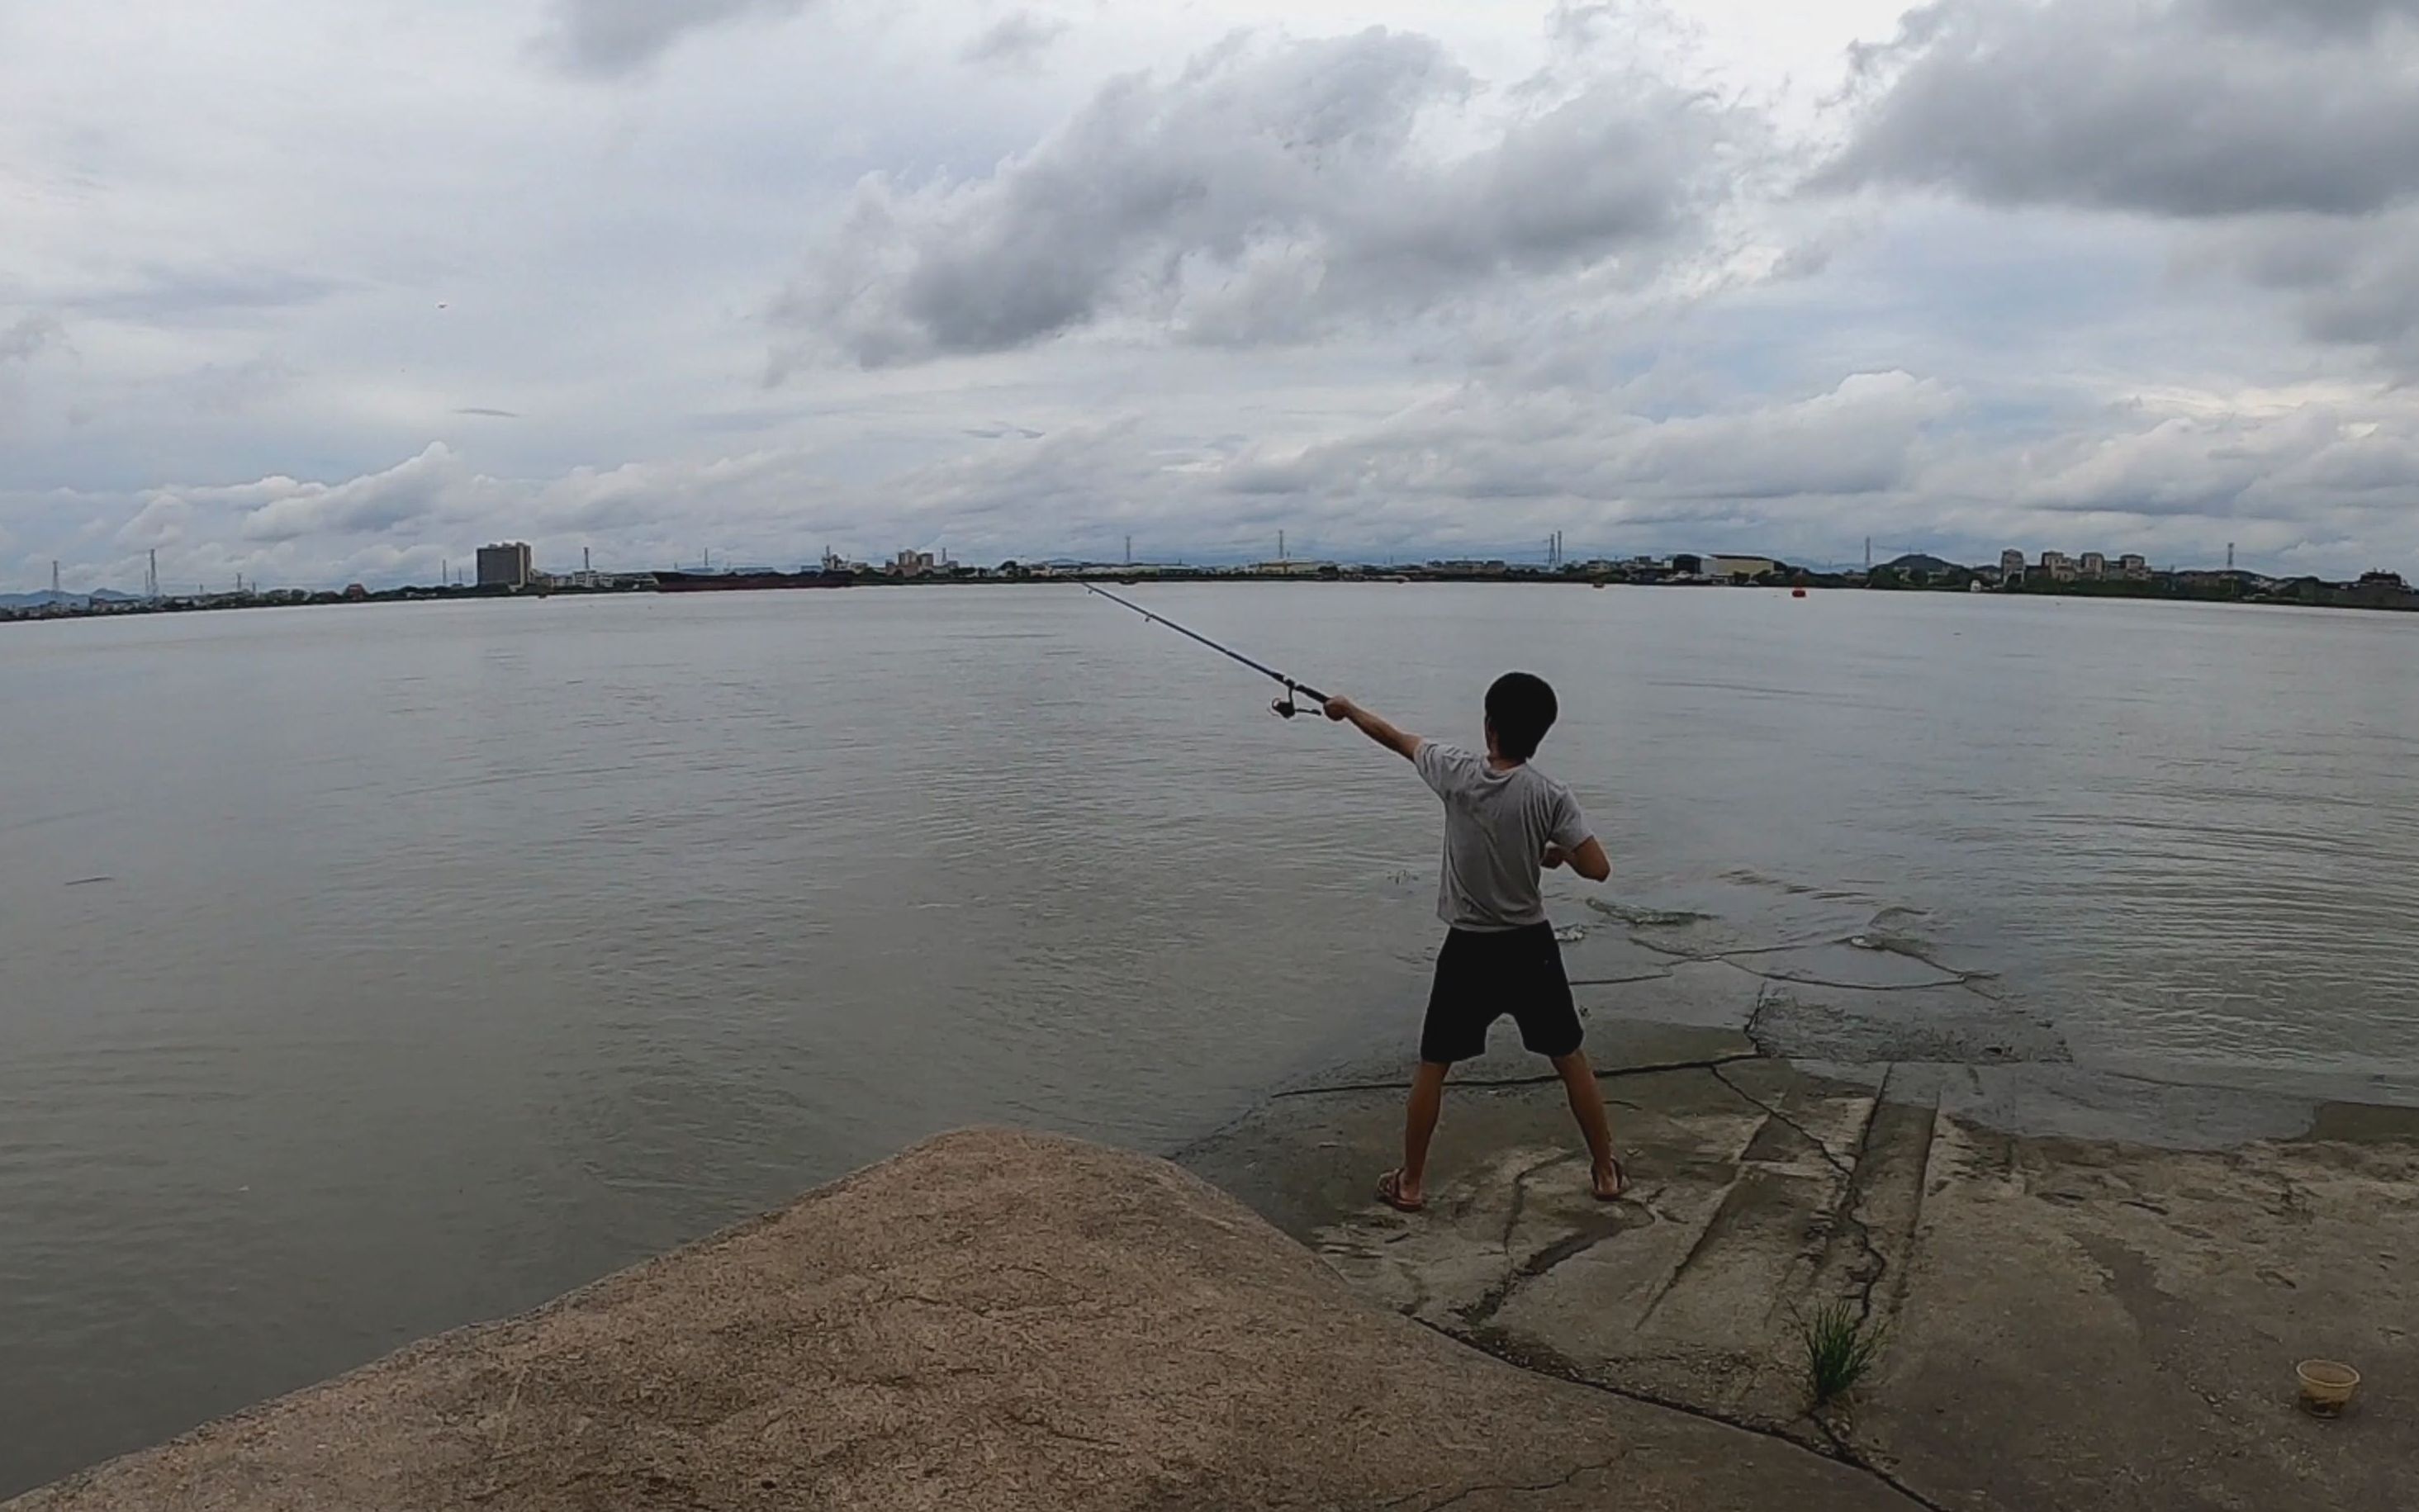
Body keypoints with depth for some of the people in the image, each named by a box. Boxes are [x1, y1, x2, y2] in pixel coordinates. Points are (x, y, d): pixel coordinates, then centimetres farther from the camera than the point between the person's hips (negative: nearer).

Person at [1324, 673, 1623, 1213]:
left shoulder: (1456, 772, -12)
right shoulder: (1550, 796, -14)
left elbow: (1395, 737, 4)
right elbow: (1597, 868, -17)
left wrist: (1348, 710, 22)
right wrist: (1557, 852, 4)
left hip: (1468, 950, 0)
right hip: (1531, 946, 0)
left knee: (1433, 1066, 13)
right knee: (1569, 1058, 17)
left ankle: (1411, 1182, 20)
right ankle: (1606, 1170, 28)